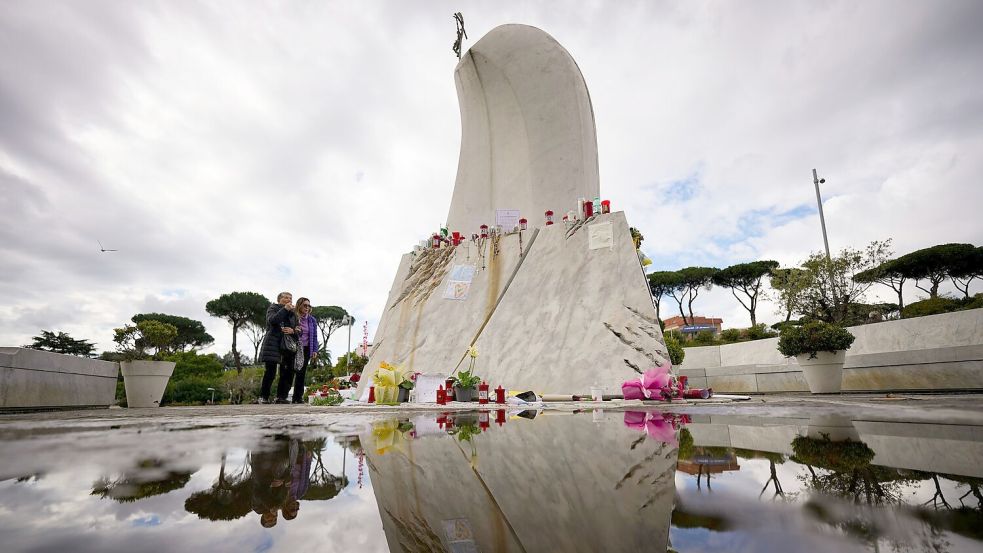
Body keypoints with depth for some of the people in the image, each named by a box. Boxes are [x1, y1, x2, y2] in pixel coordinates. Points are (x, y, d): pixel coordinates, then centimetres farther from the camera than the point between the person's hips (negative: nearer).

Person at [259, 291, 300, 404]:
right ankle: (263, 397, 1)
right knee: (270, 372, -8)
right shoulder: (273, 308, 9)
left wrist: (292, 331, -7)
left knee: (287, 373, -1)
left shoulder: (293, 313, 20)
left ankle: (281, 397, 6)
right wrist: (284, 309, -16)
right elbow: (272, 320, -13)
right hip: (273, 344, -4)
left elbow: (299, 330, 15)